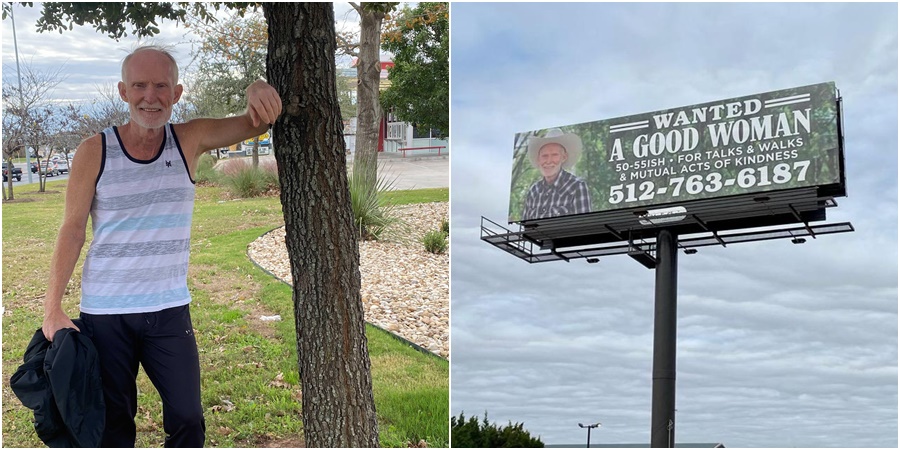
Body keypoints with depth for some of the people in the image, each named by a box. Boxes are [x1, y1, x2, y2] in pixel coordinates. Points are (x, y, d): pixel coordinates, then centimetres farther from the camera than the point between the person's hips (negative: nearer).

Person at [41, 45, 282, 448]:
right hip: (105, 314, -1)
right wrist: (53, 309, -8)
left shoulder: (190, 140, -3)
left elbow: (256, 123, -12)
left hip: (169, 311, 1)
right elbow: (72, 231, -4)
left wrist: (259, 93, -38)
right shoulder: (95, 151, -7)